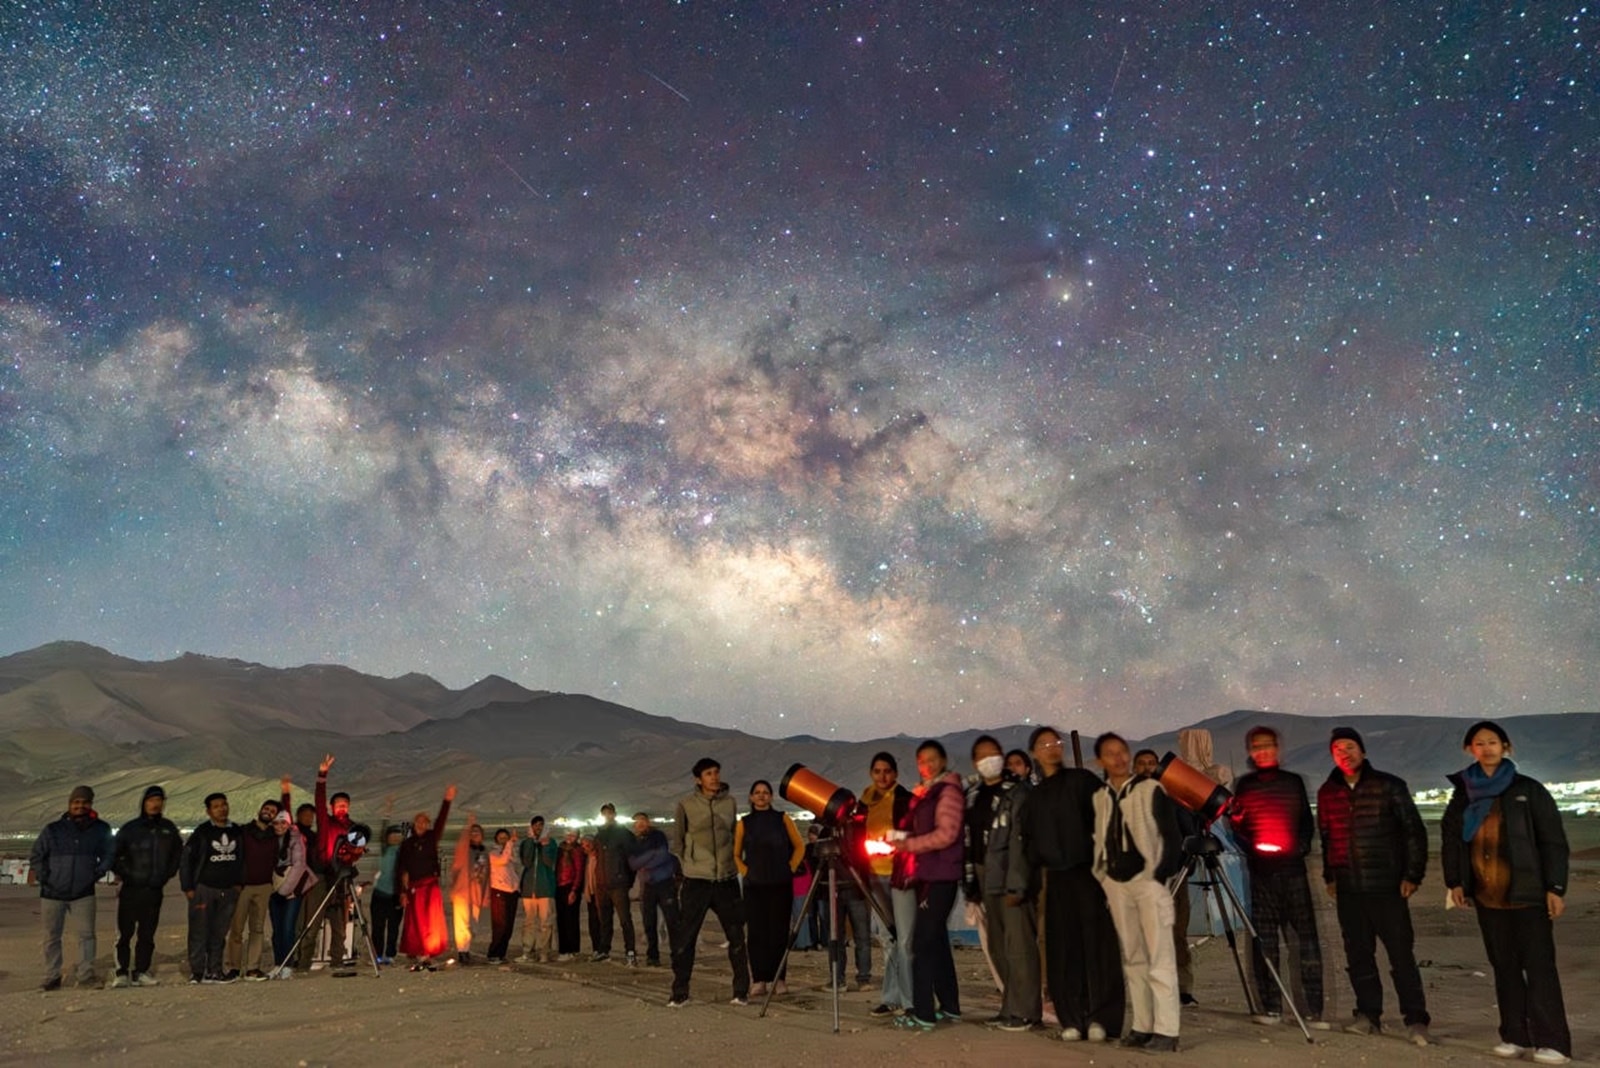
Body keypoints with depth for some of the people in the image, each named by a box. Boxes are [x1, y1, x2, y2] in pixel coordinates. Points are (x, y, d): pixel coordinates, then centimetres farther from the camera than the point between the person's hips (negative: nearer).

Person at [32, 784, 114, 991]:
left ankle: (86, 975, 3)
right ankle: (52, 977, 18)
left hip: (83, 894, 0)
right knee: (51, 937, 8)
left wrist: (97, 873, -1)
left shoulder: (101, 829, 2)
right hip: (52, 894, 0)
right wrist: (44, 878, -2)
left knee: (86, 935, -4)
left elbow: (109, 854, 12)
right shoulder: (53, 830, 0)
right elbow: (35, 857, 8)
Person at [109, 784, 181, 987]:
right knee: (125, 932, -6)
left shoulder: (169, 828, 8)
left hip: (155, 890, 3)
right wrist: (123, 873, -3)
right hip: (130, 889, -3)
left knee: (147, 934, 6)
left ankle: (141, 972, 13)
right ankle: (121, 972, 2)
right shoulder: (129, 829, -3)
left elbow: (178, 852, 20)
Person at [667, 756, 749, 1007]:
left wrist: (732, 861, 8)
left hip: (726, 879, 2)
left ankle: (741, 991, 16)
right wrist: (688, 863, 1)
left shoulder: (729, 802, 3)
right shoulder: (686, 804, -4)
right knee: (684, 937, 0)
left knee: (736, 937, 5)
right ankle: (679, 993, 12)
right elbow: (675, 840, 5)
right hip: (696, 881, -2)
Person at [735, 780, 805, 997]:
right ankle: (758, 980, 2)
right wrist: (744, 871, 0)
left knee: (779, 931, 0)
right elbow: (736, 854, 13)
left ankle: (779, 978, 7)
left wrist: (791, 868, 2)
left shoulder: (782, 819, 6)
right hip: (754, 885, 1)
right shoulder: (744, 823, 8)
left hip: (780, 884, -1)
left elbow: (799, 846, 10)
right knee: (756, 932, -2)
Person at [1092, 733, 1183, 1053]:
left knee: (1160, 958, -7)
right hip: (1116, 882, 5)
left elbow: (1172, 835, -5)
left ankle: (1166, 1031, -6)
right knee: (1132, 958, 9)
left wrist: (1162, 873, -11)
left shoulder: (1151, 789, -3)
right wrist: (1102, 876, 9)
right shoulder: (1099, 797, 11)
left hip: (1148, 879, -5)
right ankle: (1142, 1026, 14)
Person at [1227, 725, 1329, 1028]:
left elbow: (1307, 823, 13)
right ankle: (1271, 1008, 8)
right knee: (1264, 939, 1)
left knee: (1307, 937, -6)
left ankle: (1314, 1010, -2)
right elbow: (1235, 827, 10)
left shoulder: (1293, 782, 11)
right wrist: (1251, 846, -8)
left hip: (1293, 869, 0)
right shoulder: (1244, 785, 10)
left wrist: (1300, 846, -4)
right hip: (1259, 871, 0)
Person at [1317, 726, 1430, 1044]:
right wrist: (1329, 876, 15)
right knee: (1358, 954, 7)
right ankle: (1368, 1014, 17)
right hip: (1348, 888, 4)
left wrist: (1413, 875, -7)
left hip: (1387, 886, -4)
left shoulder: (1389, 786, -3)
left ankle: (1416, 1020, 6)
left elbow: (1414, 831, -2)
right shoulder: (1327, 792, 8)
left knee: (1401, 954, -2)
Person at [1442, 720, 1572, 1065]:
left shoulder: (1529, 790, -2)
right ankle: (1515, 1035, 16)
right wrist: (1454, 882, 7)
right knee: (1504, 966, 9)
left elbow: (1553, 841, -3)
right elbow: (1451, 840, 14)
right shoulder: (1464, 794, 9)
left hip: (1528, 894, -4)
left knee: (1538, 965, -4)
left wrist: (1555, 887, -9)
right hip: (1487, 895, 4)